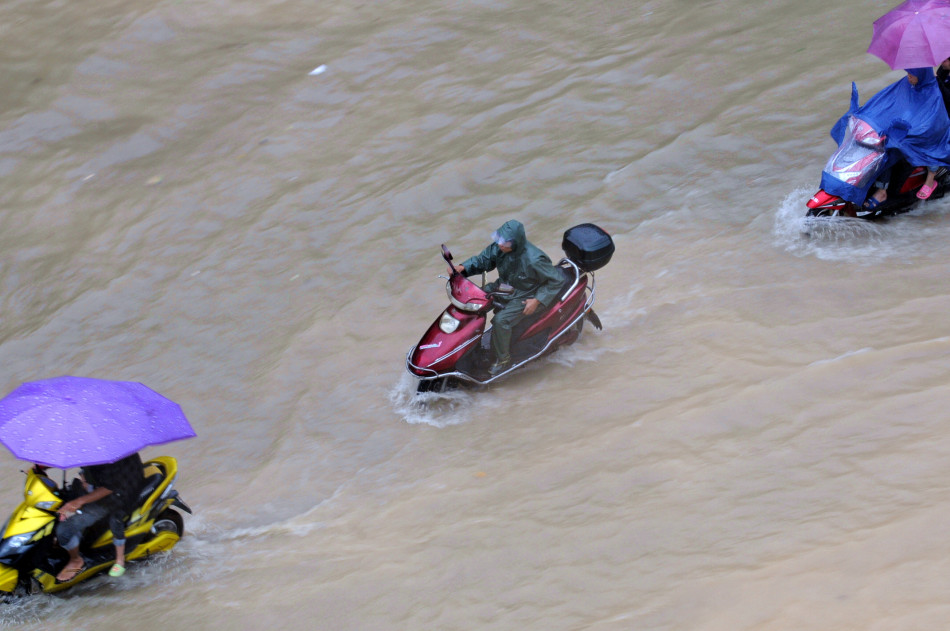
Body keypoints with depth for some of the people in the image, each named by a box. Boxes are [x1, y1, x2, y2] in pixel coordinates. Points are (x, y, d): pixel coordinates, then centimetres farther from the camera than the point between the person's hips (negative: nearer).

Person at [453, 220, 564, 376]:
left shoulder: (533, 260, -33)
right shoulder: (499, 247, -15)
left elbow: (557, 280, -22)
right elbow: (483, 260, 1)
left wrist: (537, 300, -24)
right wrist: (463, 267, -18)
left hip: (526, 296, -8)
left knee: (501, 320, -26)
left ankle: (503, 358, -4)